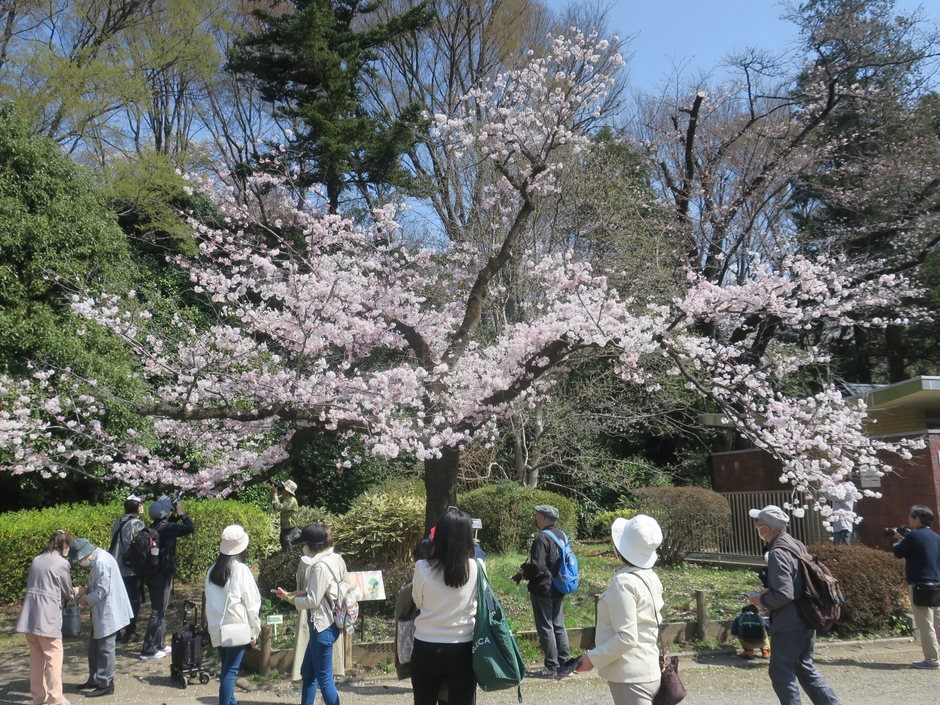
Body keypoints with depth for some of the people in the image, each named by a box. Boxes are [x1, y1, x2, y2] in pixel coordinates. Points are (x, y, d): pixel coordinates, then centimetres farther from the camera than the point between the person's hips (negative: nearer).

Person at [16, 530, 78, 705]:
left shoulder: (37, 560, 13)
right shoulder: (62, 563, -7)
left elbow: (34, 585, 18)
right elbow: (68, 593, 2)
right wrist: (77, 592, 24)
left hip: (30, 615, 7)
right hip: (47, 616, -7)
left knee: (36, 656, 16)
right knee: (54, 657, 0)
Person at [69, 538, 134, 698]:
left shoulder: (101, 562, -24)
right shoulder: (97, 559, 9)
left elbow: (102, 591, -23)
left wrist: (86, 599, -9)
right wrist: (86, 590, 4)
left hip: (108, 612, -10)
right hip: (102, 612, 10)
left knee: (105, 648, 0)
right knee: (95, 646, 19)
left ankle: (106, 685, 9)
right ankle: (95, 679, 30)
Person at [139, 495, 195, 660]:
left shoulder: (155, 527, 9)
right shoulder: (167, 528, -17)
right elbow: (190, 528, -16)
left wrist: (175, 516, 13)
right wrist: (181, 513, -5)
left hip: (152, 573, 9)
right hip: (162, 575, -9)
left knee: (159, 610, 18)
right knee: (158, 612, -4)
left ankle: (159, 644, 26)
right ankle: (148, 650, -2)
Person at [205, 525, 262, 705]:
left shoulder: (213, 569, 4)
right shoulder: (241, 569, -12)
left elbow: (209, 599, 8)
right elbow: (251, 601, -9)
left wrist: (211, 622, 15)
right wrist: (254, 629, 0)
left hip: (217, 627, 6)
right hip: (237, 628, -6)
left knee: (226, 668, 17)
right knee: (230, 671, -2)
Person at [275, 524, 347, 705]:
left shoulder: (321, 566, -21)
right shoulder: (334, 559, 7)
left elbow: (313, 601, -19)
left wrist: (290, 598, -4)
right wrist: (304, 593, 5)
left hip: (323, 626, -10)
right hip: (325, 624, 10)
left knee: (324, 678, 1)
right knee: (307, 674, 20)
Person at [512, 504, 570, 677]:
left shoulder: (542, 538, -19)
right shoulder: (562, 536, 7)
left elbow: (537, 568, -24)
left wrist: (523, 574, -5)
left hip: (543, 589, -8)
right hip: (558, 589, 9)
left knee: (545, 628, -1)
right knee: (559, 626, 15)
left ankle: (551, 667, 2)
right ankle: (563, 662, 20)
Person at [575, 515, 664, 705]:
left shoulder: (623, 581, -19)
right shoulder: (651, 578, 6)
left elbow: (626, 638, -23)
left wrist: (593, 658, -13)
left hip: (631, 676, -9)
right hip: (649, 671, 9)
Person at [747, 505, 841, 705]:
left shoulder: (778, 553, -22)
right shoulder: (796, 544, 7)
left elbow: (783, 595, -26)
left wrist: (761, 600, -10)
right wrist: (769, 591, 12)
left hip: (788, 626, -9)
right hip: (806, 621, 9)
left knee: (781, 673, 3)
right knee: (805, 668, 21)